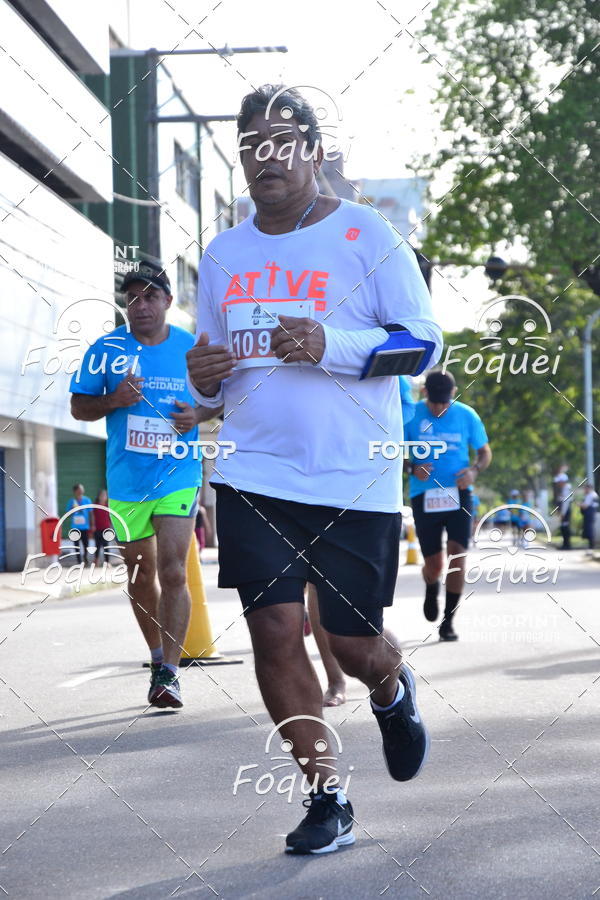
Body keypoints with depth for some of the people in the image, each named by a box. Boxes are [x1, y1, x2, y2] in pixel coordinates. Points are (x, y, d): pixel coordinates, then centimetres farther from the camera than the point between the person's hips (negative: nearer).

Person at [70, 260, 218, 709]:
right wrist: (113, 401, -15)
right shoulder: (106, 350, 0)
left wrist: (199, 414, -8)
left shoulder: (193, 348, 1)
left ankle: (169, 673, -10)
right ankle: (158, 656, 32)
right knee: (141, 575, 12)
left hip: (179, 476, -2)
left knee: (173, 572, -13)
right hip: (126, 482, 2)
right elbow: (79, 406, 5)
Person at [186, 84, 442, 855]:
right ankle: (325, 798, 7)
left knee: (351, 638, 3)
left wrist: (329, 346, -22)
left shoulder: (366, 235, -4)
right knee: (273, 626, -6)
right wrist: (204, 379, -3)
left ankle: (393, 691, 41)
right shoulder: (223, 255, 11)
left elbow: (424, 340, -7)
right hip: (254, 473, 4)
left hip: (354, 479, -3)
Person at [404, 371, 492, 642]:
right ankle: (431, 588, 40)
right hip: (424, 496, 0)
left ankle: (448, 621, -1)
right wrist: (412, 468, -16)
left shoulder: (467, 415, 0)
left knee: (457, 555, -13)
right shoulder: (411, 414, -3)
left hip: (458, 495, 0)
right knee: (434, 564, 2)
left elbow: (485, 451, 11)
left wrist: (474, 470, -11)